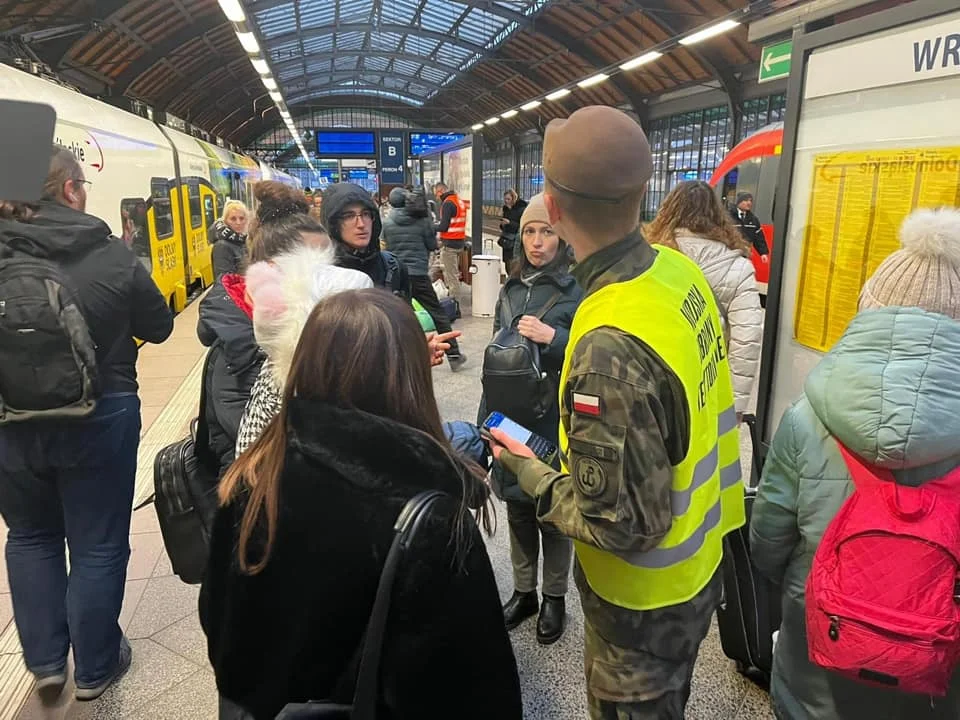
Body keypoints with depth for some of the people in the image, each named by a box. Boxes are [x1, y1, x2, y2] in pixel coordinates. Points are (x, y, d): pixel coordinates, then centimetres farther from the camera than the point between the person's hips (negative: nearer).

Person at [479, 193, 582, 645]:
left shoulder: (581, 289, -10)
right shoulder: (511, 288, 8)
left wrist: (554, 338, -25)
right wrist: (486, 417, 15)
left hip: (556, 424, -5)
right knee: (518, 509, 16)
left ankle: (555, 598, 30)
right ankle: (524, 592, 35)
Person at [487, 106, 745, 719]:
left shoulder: (610, 346, -37)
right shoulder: (682, 270, -10)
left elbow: (621, 525, -29)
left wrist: (527, 471, -16)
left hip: (646, 599, -7)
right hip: (701, 555, 7)